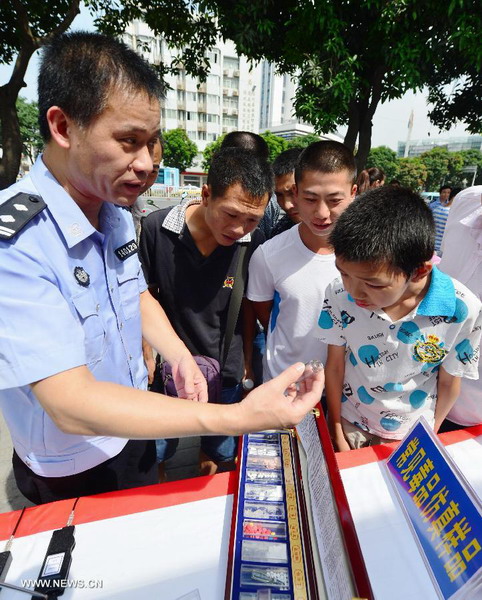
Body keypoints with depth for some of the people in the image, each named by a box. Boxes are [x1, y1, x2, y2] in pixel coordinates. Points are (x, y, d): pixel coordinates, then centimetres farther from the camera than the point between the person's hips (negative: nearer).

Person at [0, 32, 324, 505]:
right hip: (72, 475, -5)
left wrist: (179, 357, -10)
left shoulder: (117, 211, -6)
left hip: (134, 431, 6)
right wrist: (238, 418, -42)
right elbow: (71, 405, -35)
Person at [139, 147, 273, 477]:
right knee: (152, 459, 21)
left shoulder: (254, 243, -13)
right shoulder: (157, 228, -17)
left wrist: (247, 359, 6)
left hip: (226, 374, 1)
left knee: (220, 460, 23)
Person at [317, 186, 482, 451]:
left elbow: (448, 383, -10)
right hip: (349, 423, 1)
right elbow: (334, 366, -13)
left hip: (412, 432, 0)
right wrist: (338, 436, -5)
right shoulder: (339, 294, -26)